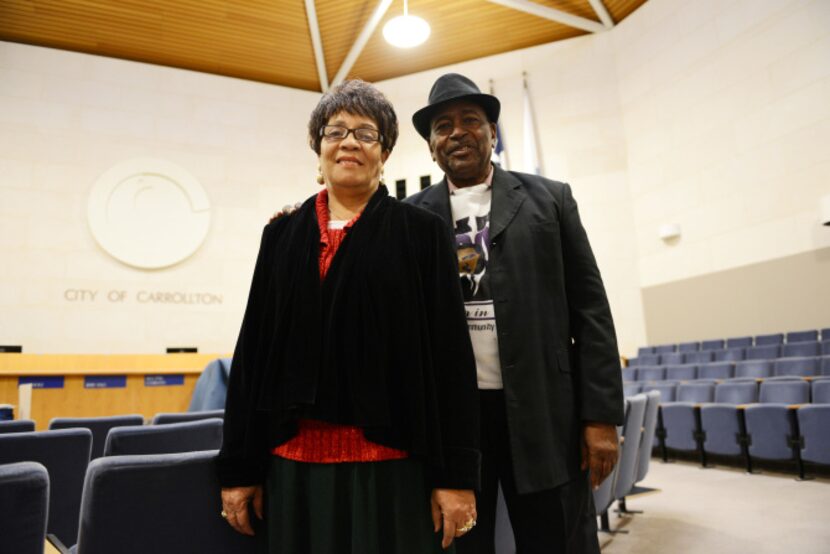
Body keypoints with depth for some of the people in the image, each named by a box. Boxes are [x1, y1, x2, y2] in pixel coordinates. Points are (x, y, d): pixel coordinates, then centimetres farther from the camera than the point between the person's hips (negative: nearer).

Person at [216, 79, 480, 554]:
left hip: (393, 462, -2)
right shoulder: (283, 234, 8)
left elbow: (452, 354, -4)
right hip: (296, 460, 3)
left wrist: (457, 474, -7)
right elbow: (253, 350, 8)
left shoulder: (422, 232, 0)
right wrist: (238, 467, 7)